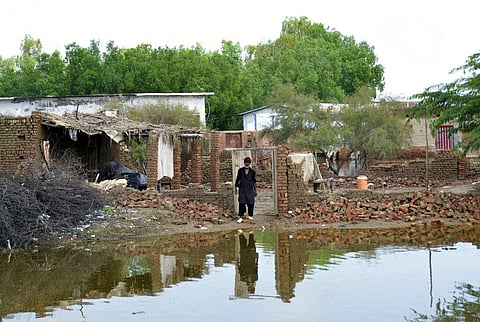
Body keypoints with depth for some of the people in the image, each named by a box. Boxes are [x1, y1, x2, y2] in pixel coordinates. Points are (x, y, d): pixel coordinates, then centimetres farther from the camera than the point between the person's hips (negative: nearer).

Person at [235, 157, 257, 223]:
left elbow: (254, 181, 11)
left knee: (251, 202, 2)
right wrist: (236, 188, 7)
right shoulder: (240, 170, 4)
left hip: (250, 189, 1)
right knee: (241, 202, -6)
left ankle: (250, 215, 17)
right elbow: (237, 179, 9)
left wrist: (255, 190, 10)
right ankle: (241, 217, -5)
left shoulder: (252, 171, 6)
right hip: (242, 188, -1)